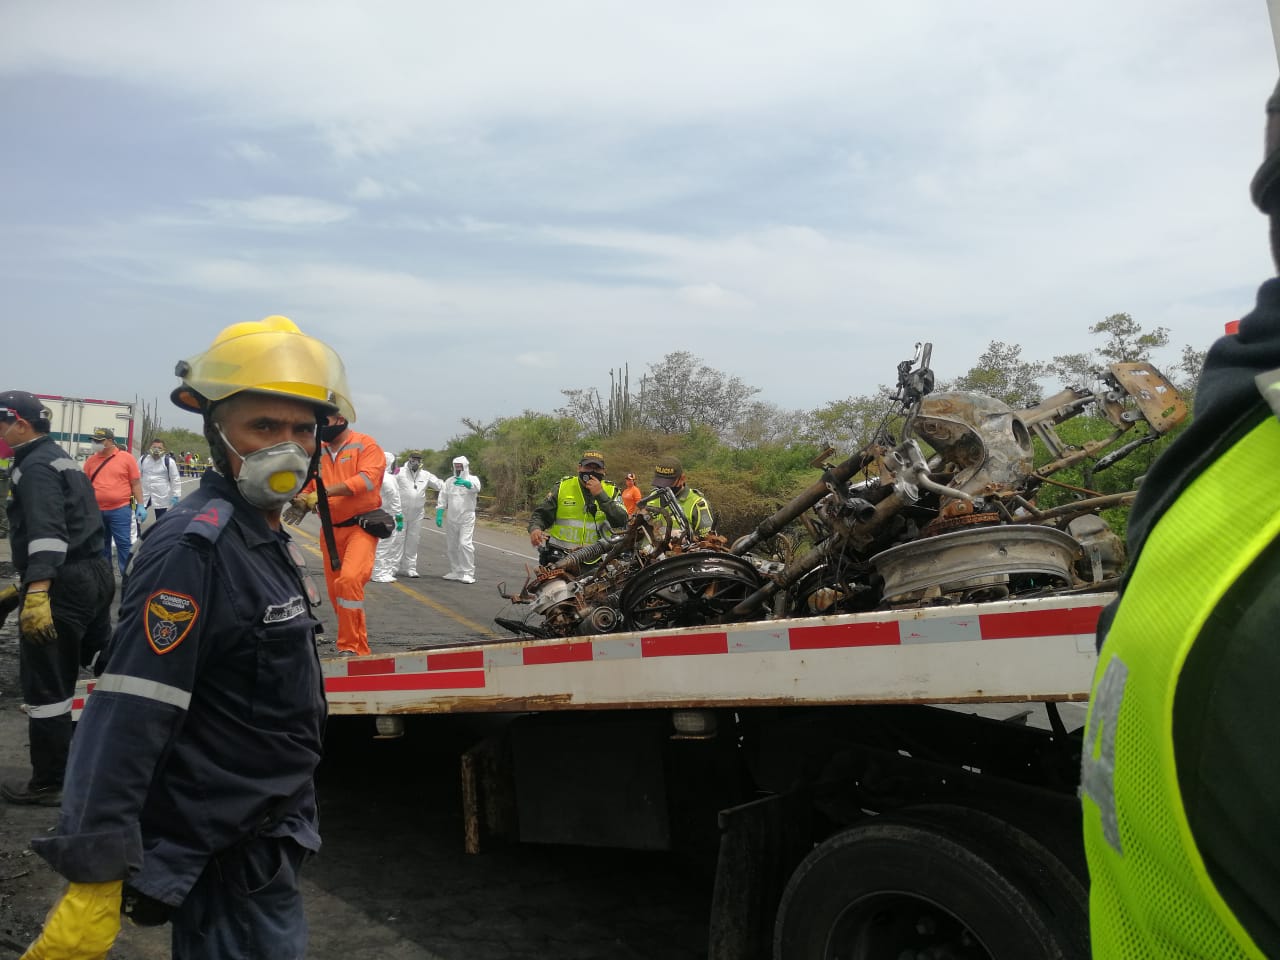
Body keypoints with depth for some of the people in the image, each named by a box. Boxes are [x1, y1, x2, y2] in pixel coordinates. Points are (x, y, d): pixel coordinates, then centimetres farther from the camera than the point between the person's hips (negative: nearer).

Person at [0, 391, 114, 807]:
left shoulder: (36, 465, -12)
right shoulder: (59, 458, 19)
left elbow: (46, 533, -26)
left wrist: (36, 593, -35)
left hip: (62, 585, -10)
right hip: (96, 574, 10)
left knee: (46, 685, 0)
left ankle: (48, 784, 9)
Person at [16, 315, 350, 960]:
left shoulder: (266, 537, 6)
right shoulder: (193, 548, -23)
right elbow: (128, 719, -29)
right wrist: (95, 878, -30)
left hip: (264, 836, 9)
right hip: (223, 856, -9)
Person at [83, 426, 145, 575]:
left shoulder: (126, 458, -2)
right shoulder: (91, 460, 8)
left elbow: (136, 483, -1)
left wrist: (140, 505, -6)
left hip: (120, 510, -4)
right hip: (97, 511, 4)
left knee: (124, 544, -3)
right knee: (101, 546, 13)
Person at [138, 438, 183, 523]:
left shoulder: (169, 461, -10)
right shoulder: (143, 459, 1)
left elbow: (175, 479, -6)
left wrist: (176, 496, -8)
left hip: (161, 497, -3)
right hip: (144, 494, 3)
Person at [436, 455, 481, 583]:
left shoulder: (472, 479, -2)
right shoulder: (449, 482, 12)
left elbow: (475, 486, -27)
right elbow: (442, 499, 11)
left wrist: (465, 483, -47)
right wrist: (439, 514, -1)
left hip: (466, 518, -5)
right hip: (451, 519, 5)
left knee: (465, 544, -16)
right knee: (451, 546, 10)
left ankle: (468, 573, -12)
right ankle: (455, 571, 23)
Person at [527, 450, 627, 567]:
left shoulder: (611, 491, 9)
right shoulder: (563, 486, 8)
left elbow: (621, 521, -7)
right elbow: (541, 514, 12)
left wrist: (601, 495, -14)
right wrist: (535, 528, -10)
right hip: (560, 555, -1)